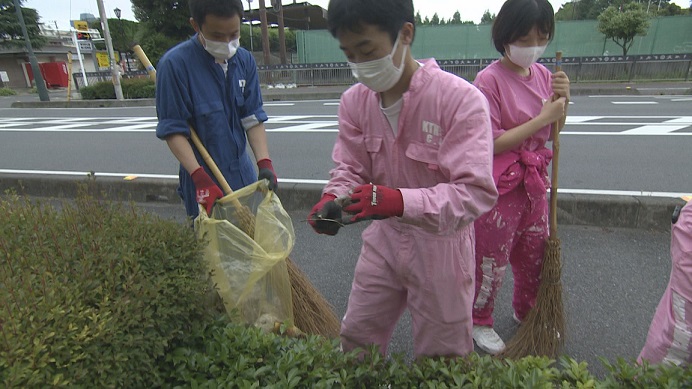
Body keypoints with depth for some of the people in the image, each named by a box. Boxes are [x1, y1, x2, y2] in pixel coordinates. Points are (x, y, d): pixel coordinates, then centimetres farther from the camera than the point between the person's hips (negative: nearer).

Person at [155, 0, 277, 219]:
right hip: (204, 183, -5)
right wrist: (200, 177, -22)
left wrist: (264, 163, -12)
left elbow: (253, 119, 1)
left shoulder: (245, 60, 2)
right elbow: (173, 130, -13)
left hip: (244, 175, 5)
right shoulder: (174, 64, -14)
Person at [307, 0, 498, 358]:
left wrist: (401, 201, -42)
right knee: (355, 342, 21)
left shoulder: (461, 99, -23)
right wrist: (333, 200, -20)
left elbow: (476, 191, -27)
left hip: (440, 246, -4)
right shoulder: (354, 100, -6)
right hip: (384, 240, 5)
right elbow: (349, 168, 2)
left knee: (441, 360, 16)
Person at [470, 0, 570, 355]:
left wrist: (562, 100, -7)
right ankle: (480, 322, 33)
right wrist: (543, 116, -19)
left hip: (534, 181, 7)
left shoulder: (543, 74, 4)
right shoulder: (489, 79, -16)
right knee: (491, 262, 7)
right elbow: (491, 143, -19)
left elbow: (552, 132, 12)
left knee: (536, 253, 22)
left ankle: (527, 313, 48)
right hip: (498, 185, -7)